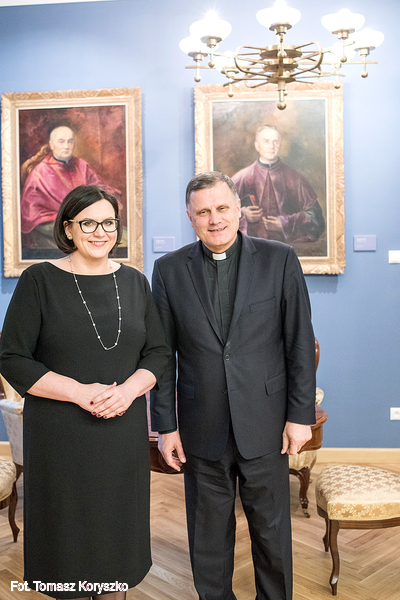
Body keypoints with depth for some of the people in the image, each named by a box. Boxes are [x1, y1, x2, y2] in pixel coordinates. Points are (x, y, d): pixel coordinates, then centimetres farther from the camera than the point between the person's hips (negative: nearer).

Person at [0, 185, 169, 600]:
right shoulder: (40, 280, -5)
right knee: (68, 531, 8)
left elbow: (157, 352, 8)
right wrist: (80, 392, -17)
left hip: (124, 432, 3)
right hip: (61, 436, -3)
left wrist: (130, 389, -12)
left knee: (118, 529, 13)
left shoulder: (134, 282, 7)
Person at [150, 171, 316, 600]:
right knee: (208, 536, 15)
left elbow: (300, 343, -2)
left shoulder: (279, 260, -3)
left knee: (272, 530, 14)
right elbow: (162, 353, 2)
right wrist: (165, 425, 1)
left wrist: (301, 415, -4)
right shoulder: (169, 269, 0)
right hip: (202, 430, 1)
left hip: (265, 425, -1)